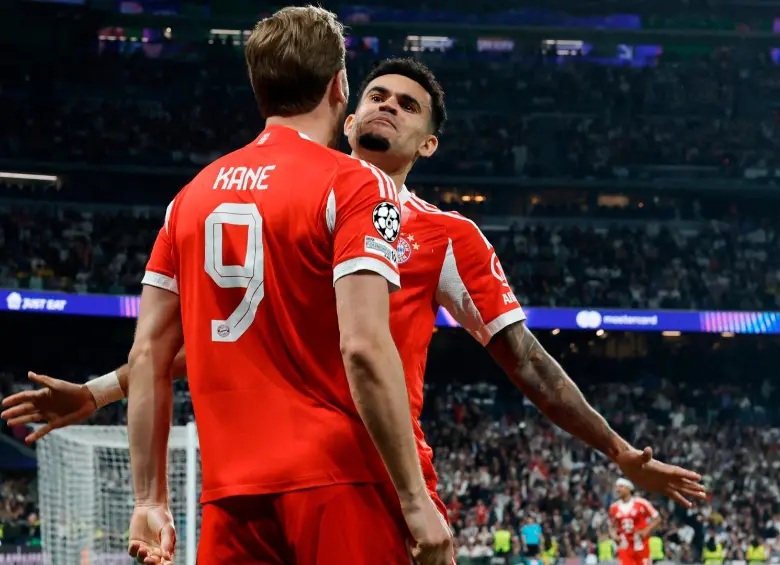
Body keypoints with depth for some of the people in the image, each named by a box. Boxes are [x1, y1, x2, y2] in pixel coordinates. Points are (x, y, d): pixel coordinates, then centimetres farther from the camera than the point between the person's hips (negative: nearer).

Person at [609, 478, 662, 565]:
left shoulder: (641, 503, -7)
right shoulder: (614, 508, 4)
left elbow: (657, 519, -2)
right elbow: (612, 526, 17)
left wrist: (646, 531, -15)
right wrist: (614, 535, -4)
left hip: (641, 546, -2)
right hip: (625, 547, 3)